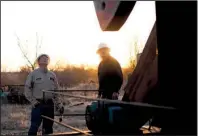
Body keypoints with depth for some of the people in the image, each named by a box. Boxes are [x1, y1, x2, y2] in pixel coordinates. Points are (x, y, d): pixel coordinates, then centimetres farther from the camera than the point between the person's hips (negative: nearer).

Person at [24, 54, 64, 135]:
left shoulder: (52, 75, 11)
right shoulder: (33, 74, -1)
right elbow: (27, 89, -2)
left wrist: (59, 104, 8)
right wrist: (33, 101, -9)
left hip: (49, 104, 4)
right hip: (38, 104, -4)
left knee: (48, 127, 11)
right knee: (34, 126, -8)